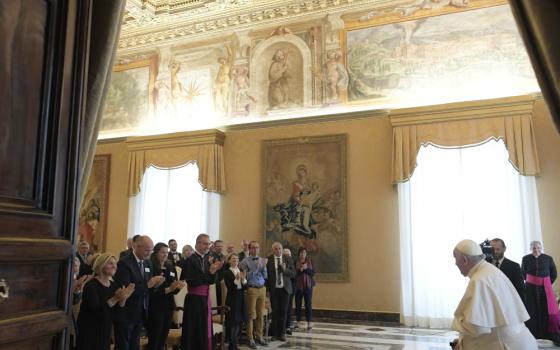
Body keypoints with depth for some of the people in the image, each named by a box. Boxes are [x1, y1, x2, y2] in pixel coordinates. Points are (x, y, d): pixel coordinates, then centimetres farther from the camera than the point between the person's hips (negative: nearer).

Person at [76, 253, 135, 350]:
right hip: (89, 329, -6)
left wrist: (123, 298, -15)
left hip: (105, 330, 6)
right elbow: (97, 310, -25)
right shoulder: (91, 285, -16)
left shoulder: (114, 285, 5)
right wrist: (115, 298, -31)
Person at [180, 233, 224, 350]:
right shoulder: (190, 260, -13)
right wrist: (210, 271, -20)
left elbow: (211, 281, 9)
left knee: (205, 329, 12)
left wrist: (214, 270, -10)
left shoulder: (207, 259, 8)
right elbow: (192, 282, -20)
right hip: (194, 300, -7)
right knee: (194, 330, 1)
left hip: (205, 298, 7)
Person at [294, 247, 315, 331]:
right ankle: (298, 322, 13)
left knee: (308, 304, -1)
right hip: (298, 286, -1)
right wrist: (299, 270, -19)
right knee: (298, 304, 3)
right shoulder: (295, 262, 0)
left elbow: (313, 273, 1)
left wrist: (306, 268, -14)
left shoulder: (310, 262, 6)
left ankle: (309, 323, 3)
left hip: (308, 285, 1)